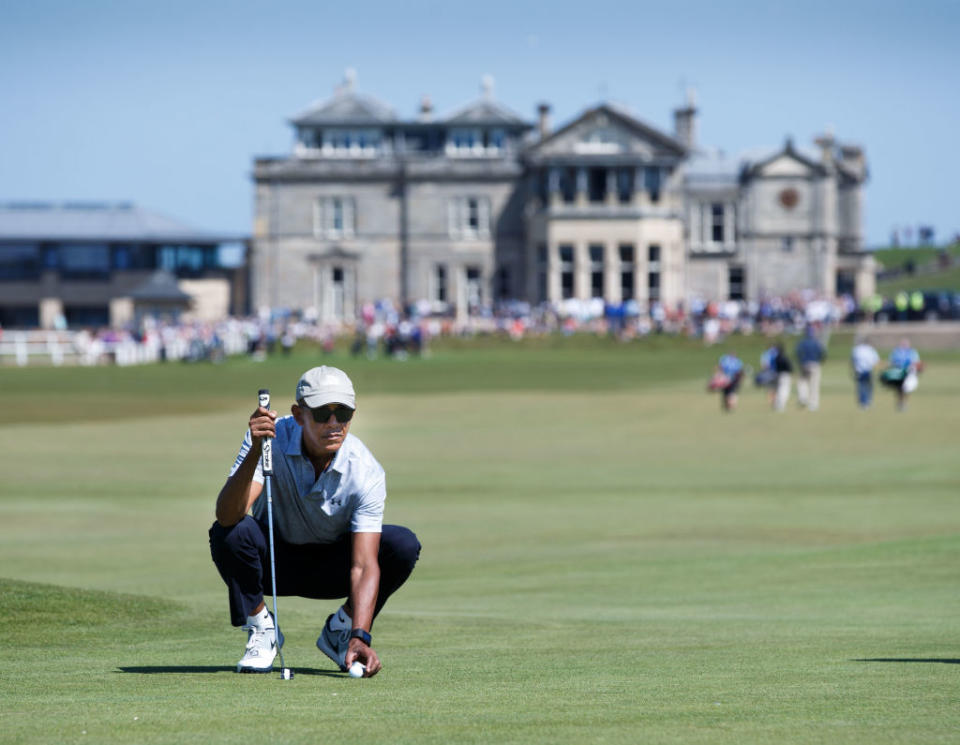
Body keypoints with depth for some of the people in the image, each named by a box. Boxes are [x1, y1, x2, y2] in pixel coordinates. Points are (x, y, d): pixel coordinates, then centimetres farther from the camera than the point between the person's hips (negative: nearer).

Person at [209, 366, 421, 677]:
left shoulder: (366, 472, -25)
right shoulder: (271, 437, -25)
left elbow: (364, 566, -30)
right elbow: (227, 515, -37)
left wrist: (360, 638, -44)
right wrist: (255, 453, -52)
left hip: (332, 565, 1)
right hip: (275, 558, -1)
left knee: (403, 545, -26)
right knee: (229, 534, -33)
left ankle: (341, 630, -1)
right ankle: (261, 629, -7)